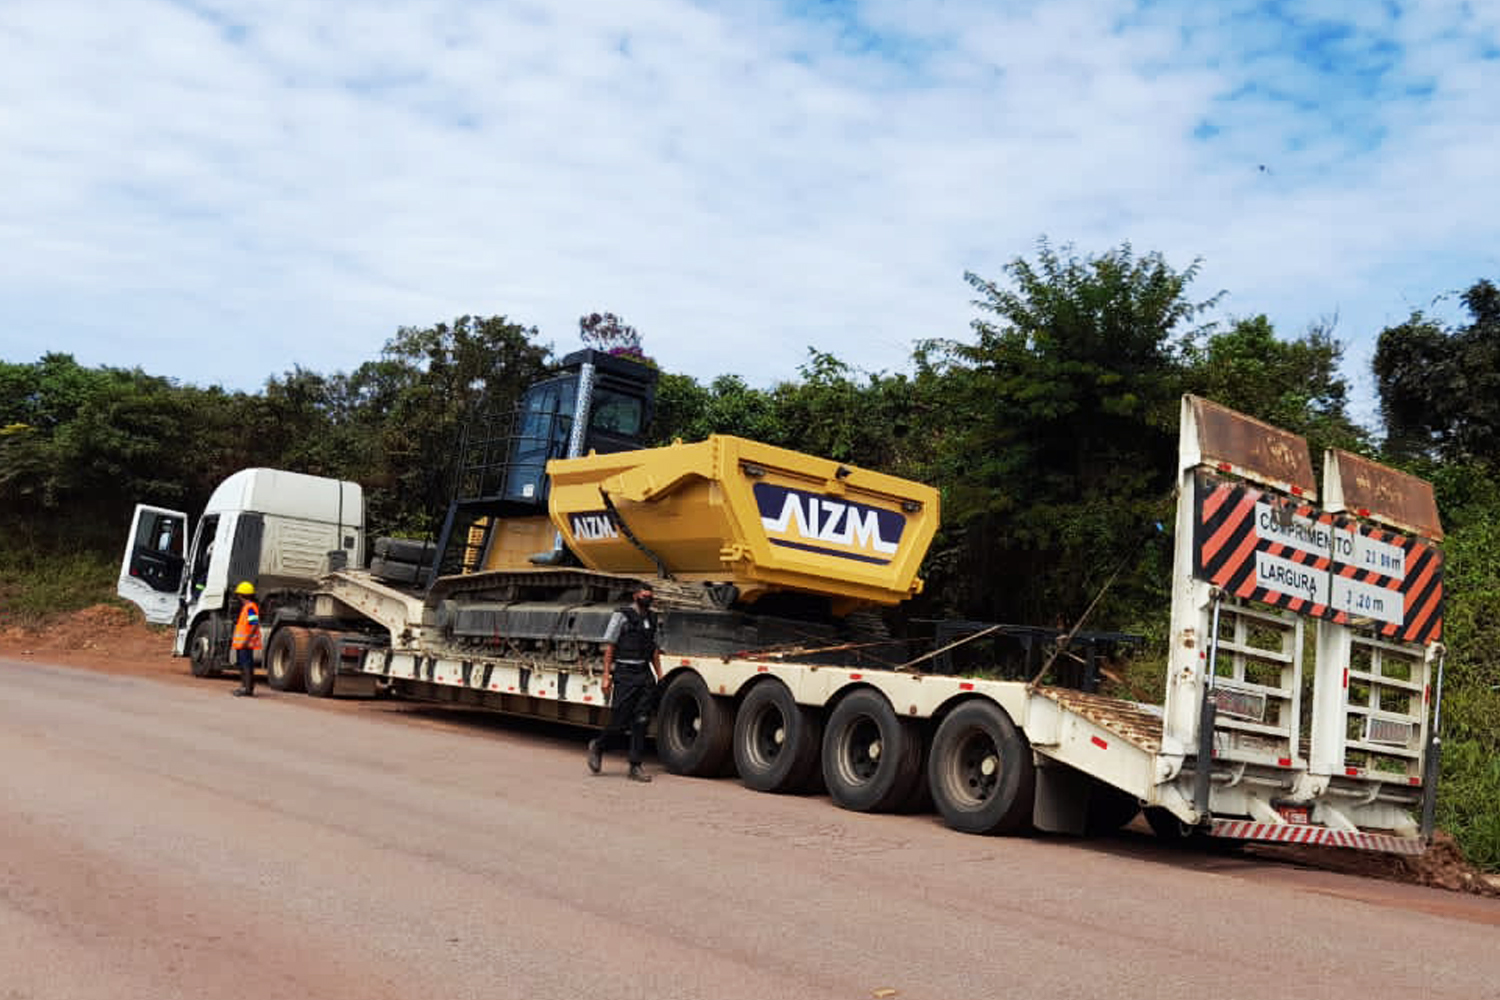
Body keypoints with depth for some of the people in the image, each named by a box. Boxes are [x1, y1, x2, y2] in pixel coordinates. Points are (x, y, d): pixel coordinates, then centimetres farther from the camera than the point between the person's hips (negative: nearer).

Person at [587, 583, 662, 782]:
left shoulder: (651, 618, 15)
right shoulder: (622, 616, -4)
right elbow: (609, 647, -5)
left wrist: (660, 675, 14)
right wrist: (606, 676, -11)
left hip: (645, 674, 6)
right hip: (625, 674, -5)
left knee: (641, 722, 1)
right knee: (620, 722, -3)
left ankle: (635, 767, 6)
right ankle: (597, 747, 24)